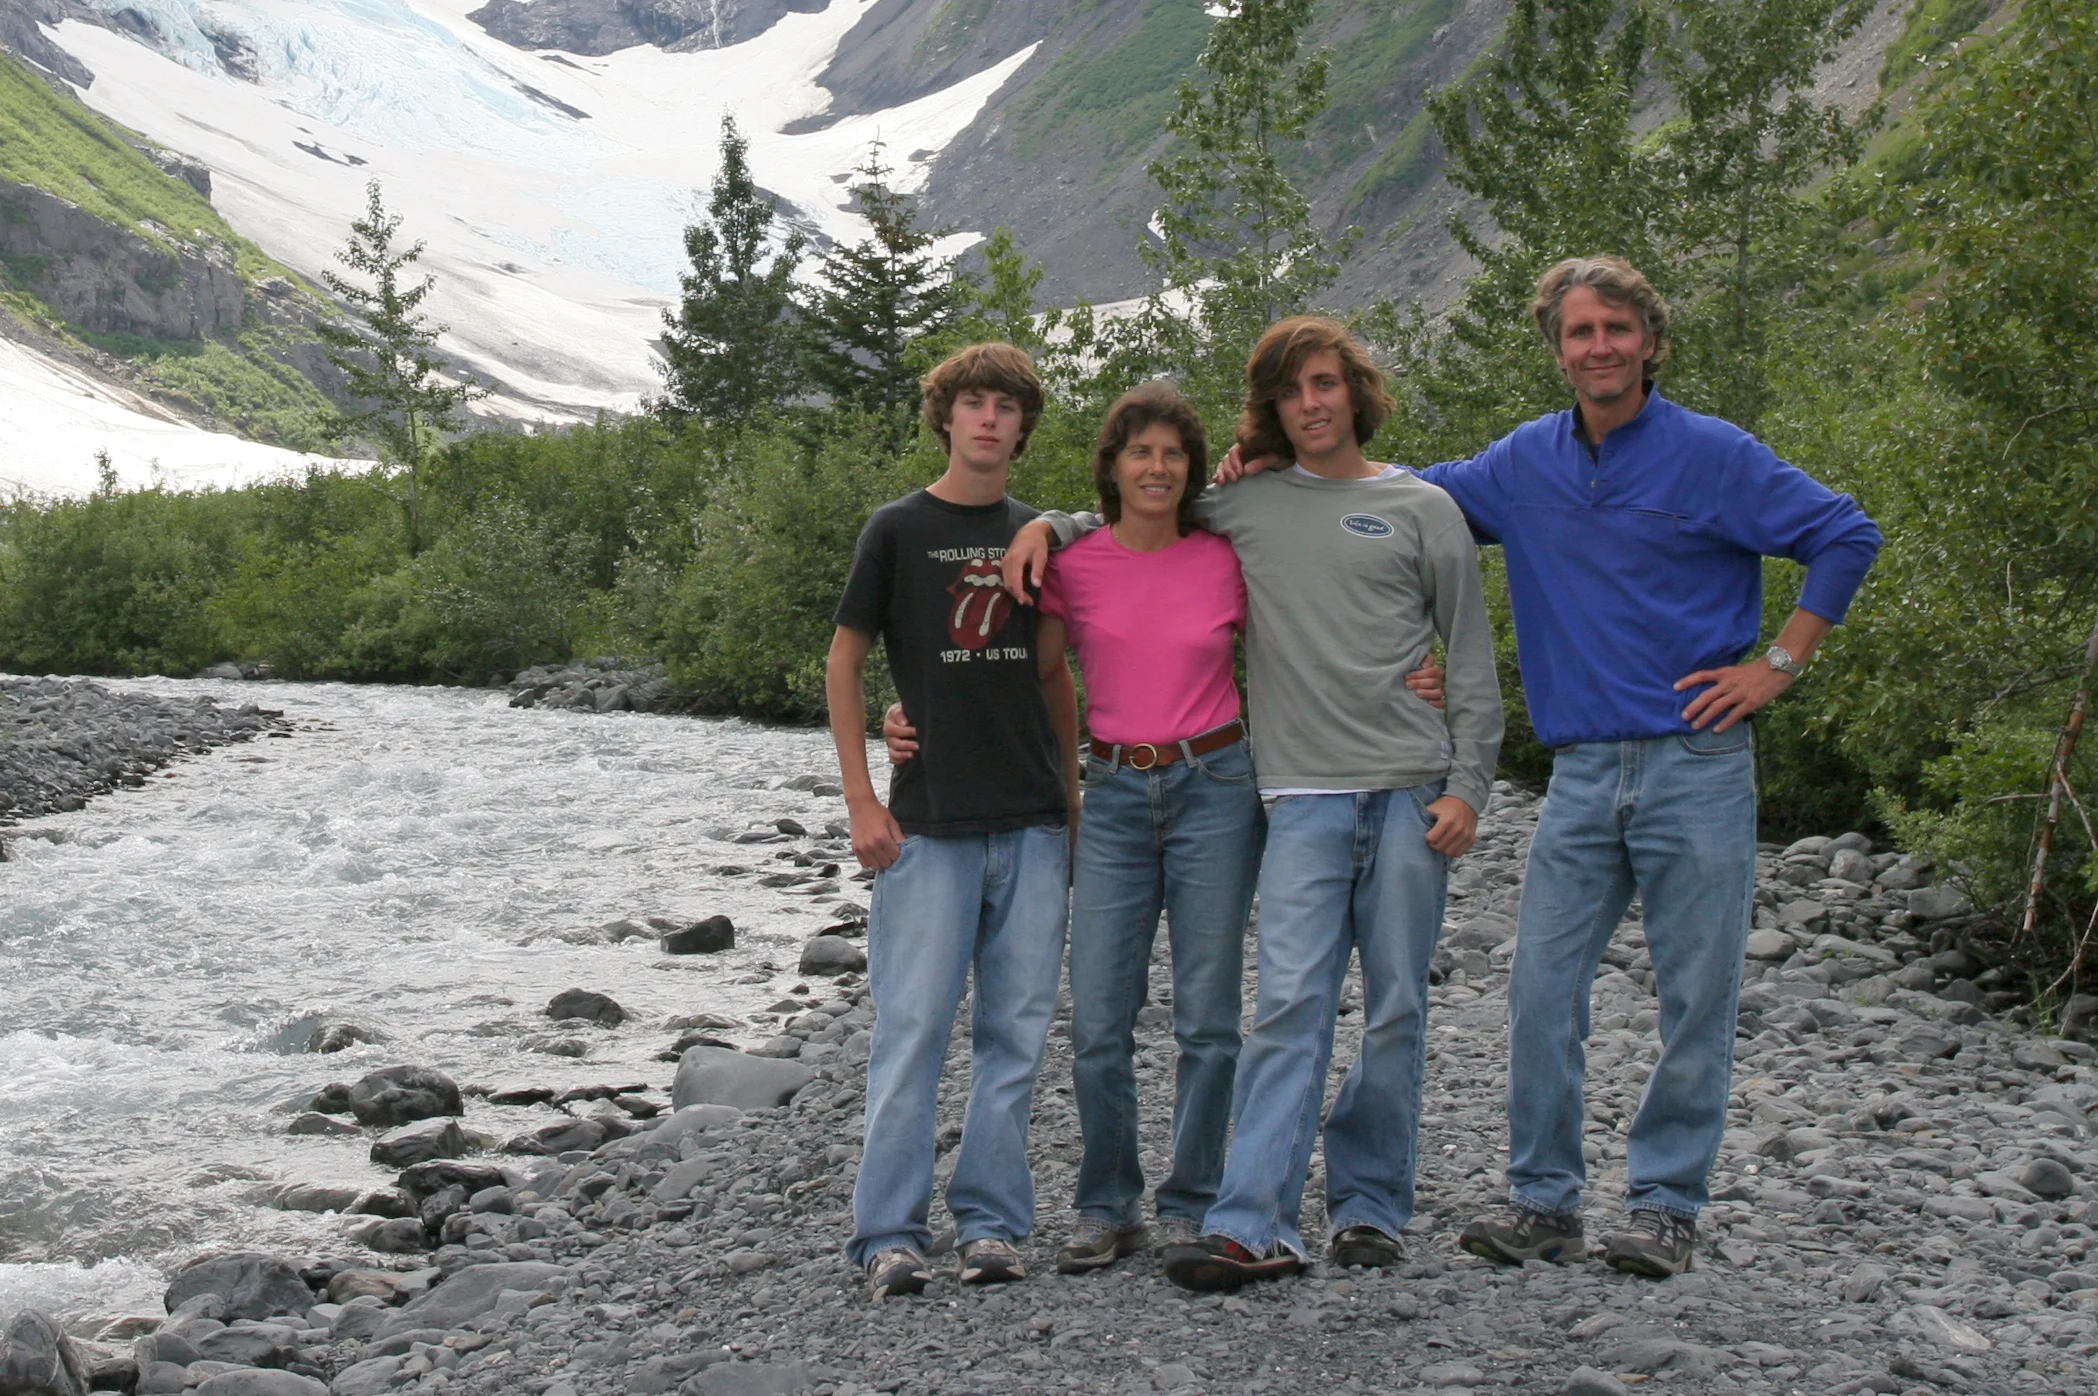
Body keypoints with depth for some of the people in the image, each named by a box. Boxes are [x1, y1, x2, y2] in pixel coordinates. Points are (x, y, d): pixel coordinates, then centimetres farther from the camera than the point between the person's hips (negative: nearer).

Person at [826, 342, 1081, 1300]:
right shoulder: (899, 529, 1)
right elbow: (845, 662, 2)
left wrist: (1071, 795, 13)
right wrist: (862, 801, -5)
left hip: (1031, 824, 4)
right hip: (929, 823, -4)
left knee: (1016, 1031, 5)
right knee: (914, 1028, -4)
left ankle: (991, 1222, 13)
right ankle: (890, 1234, 3)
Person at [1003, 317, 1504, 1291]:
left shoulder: (1421, 509, 9)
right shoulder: (1242, 508, 14)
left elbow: (1471, 660, 9)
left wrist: (1466, 784, 0)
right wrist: (1050, 525, 12)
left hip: (1411, 790, 0)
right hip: (1304, 796, 0)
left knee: (1396, 1010, 3)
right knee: (1290, 1004, -11)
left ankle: (1369, 1207, 14)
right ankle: (1252, 1227, -14)